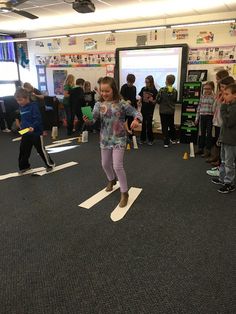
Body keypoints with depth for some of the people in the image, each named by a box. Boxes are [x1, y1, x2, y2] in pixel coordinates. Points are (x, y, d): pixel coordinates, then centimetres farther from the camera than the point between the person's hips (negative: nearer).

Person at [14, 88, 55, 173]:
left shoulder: (33, 106, -15)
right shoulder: (21, 107, 9)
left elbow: (38, 119, -21)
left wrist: (33, 127, -33)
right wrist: (22, 127, 11)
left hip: (36, 132, -7)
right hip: (26, 133, 7)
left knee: (41, 150, 2)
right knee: (23, 150, 11)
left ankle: (50, 164, 19)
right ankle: (24, 166, 28)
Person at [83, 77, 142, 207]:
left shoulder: (121, 104, -10)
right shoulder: (99, 105, -3)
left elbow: (136, 113, -9)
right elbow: (93, 120, -10)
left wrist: (136, 120, -31)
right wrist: (87, 120, -33)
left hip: (119, 139, -4)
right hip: (105, 139, 5)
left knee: (117, 166, -10)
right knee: (105, 164, 19)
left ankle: (124, 193, 7)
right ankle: (112, 180, 51)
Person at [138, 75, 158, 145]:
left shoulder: (154, 91, -7)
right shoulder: (143, 89, 4)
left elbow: (155, 102, -5)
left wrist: (152, 100, -23)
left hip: (150, 110, -3)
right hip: (143, 109, 3)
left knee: (149, 124, -1)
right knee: (143, 124, 9)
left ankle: (150, 139, 12)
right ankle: (142, 139, 18)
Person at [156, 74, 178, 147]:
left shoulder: (162, 90, -15)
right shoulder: (175, 91, -4)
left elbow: (157, 100, -12)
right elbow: (175, 101, 5)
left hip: (163, 111, -3)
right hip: (171, 111, 3)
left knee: (165, 127, 3)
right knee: (171, 125, 21)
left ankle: (166, 142, 4)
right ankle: (173, 139, 34)